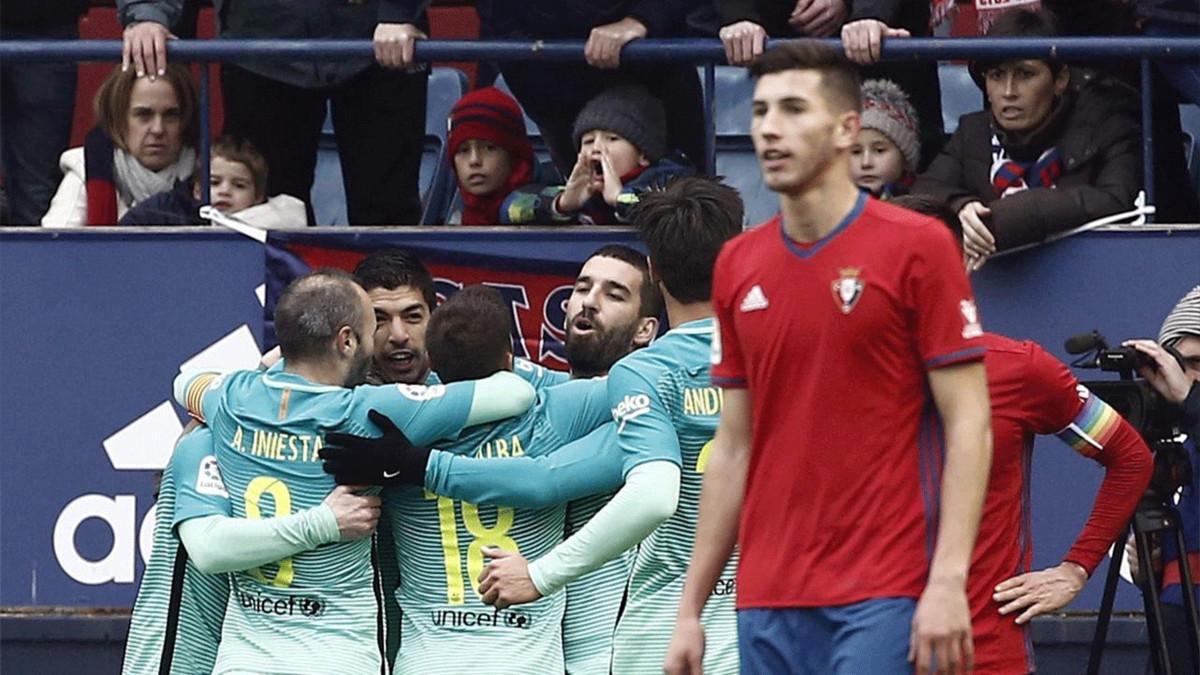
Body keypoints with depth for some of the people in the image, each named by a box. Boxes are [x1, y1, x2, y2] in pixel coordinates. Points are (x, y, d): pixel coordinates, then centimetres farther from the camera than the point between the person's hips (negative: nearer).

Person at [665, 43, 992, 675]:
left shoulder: (916, 247, -5)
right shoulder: (737, 266, 12)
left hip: (882, 597, -6)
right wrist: (690, 607, 13)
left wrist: (948, 581, -17)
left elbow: (968, 424, -8)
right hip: (767, 600, 6)